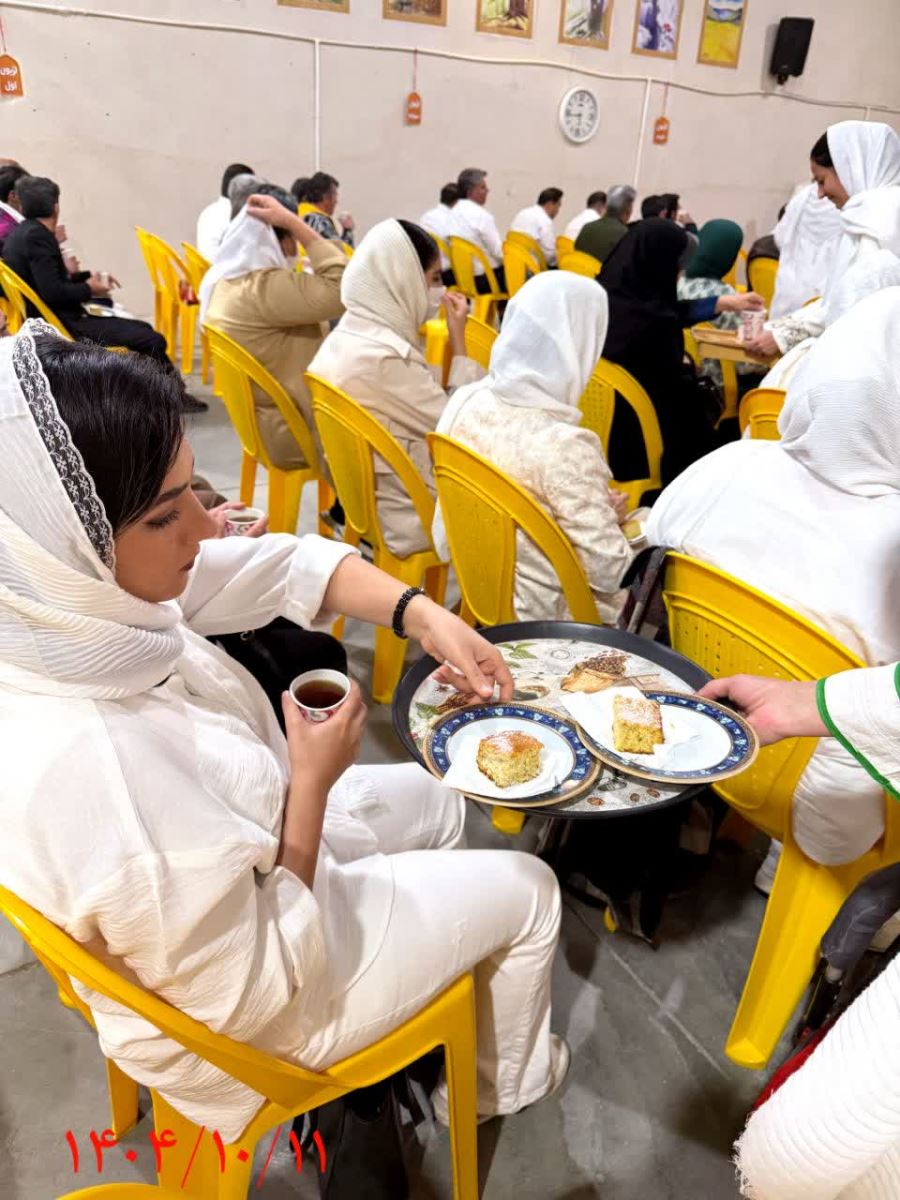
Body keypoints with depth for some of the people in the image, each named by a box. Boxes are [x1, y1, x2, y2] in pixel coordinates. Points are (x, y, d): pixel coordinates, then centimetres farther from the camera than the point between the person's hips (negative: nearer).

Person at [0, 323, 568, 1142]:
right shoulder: (94, 777, -45)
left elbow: (283, 564, -9)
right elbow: (254, 994, -29)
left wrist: (425, 617, -19)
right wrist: (314, 782, -24)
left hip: (238, 875, 7)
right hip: (250, 1010, -6)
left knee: (432, 802, 26)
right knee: (527, 889, 11)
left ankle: (426, 980, 53)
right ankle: (508, 1084, 43)